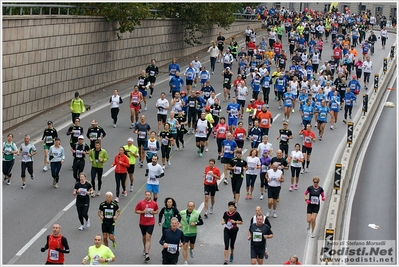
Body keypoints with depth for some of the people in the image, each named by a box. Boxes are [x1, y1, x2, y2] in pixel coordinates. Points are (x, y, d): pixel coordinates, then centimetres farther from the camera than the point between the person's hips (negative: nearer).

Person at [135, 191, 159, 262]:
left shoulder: (154, 203, -2)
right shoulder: (141, 203, -5)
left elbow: (156, 211, 12)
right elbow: (136, 211, 0)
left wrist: (153, 212, -10)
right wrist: (143, 212, -16)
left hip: (150, 223, -2)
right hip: (142, 223, 2)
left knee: (148, 238, -11)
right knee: (144, 237, 19)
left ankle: (146, 254, -17)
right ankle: (145, 249, 45)